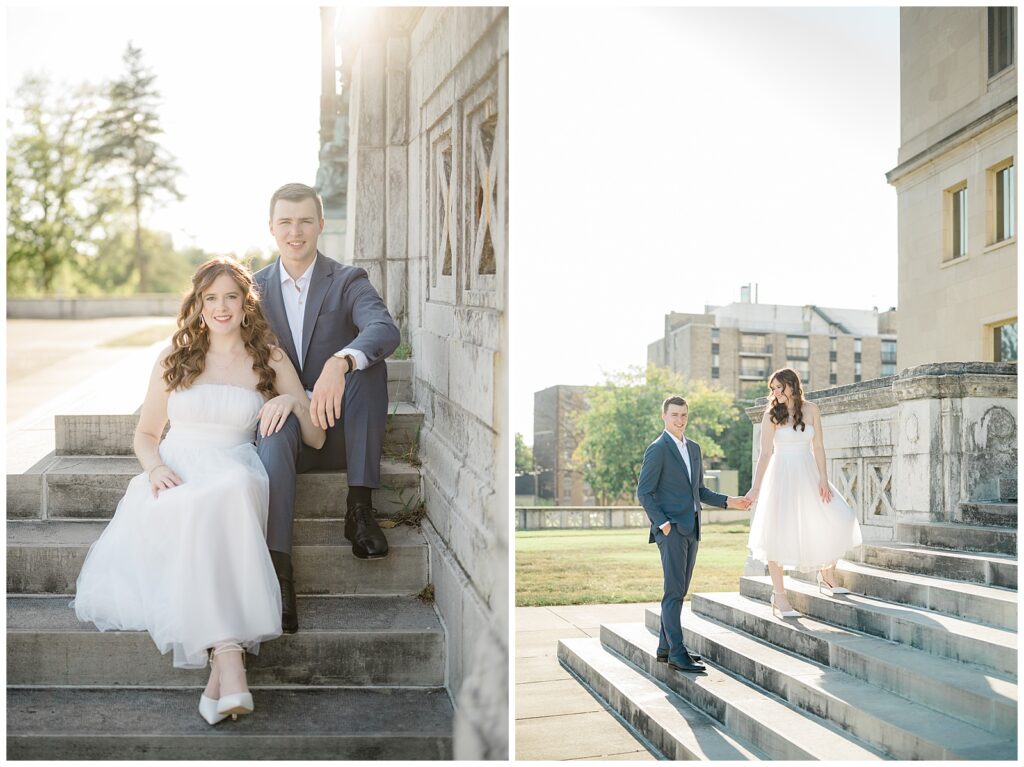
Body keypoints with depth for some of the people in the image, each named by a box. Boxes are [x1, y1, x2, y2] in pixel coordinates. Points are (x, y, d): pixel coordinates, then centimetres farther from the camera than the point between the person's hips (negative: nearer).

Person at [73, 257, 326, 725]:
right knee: (199, 511, -38)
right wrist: (155, 467, -3)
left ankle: (220, 664, -45)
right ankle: (229, 658, -47)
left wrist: (292, 401, -8)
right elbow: (146, 432, 20)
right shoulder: (174, 360, 18)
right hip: (175, 479, 1)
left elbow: (316, 438, 13)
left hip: (233, 476, -1)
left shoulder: (270, 362, 14)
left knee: (230, 490, -40)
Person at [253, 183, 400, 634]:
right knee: (274, 432, -34)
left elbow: (385, 330, -21)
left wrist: (339, 364, -42)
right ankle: (277, 575, -44)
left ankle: (360, 506, -26)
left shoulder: (348, 282, 1)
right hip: (286, 421, 1)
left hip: (339, 429, -1)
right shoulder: (256, 288, 10)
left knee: (366, 359, -29)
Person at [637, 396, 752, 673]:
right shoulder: (657, 450, -7)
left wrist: (727, 502, 10)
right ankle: (677, 652, -10)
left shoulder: (694, 448, 17)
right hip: (671, 530, -8)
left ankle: (666, 647, 17)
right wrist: (662, 523, -19)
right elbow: (644, 492, -10)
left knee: (680, 591, 10)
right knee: (674, 591, -10)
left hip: (691, 530, 8)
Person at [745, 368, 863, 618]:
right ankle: (779, 595, 1)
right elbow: (765, 453, -5)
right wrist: (756, 487, -11)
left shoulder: (811, 409, 2)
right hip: (782, 474, -3)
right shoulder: (771, 414, -5)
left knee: (837, 520, -3)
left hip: (808, 473, 3)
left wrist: (823, 478, -5)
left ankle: (827, 575, 19)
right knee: (778, 532, -7)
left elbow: (817, 447, 3)